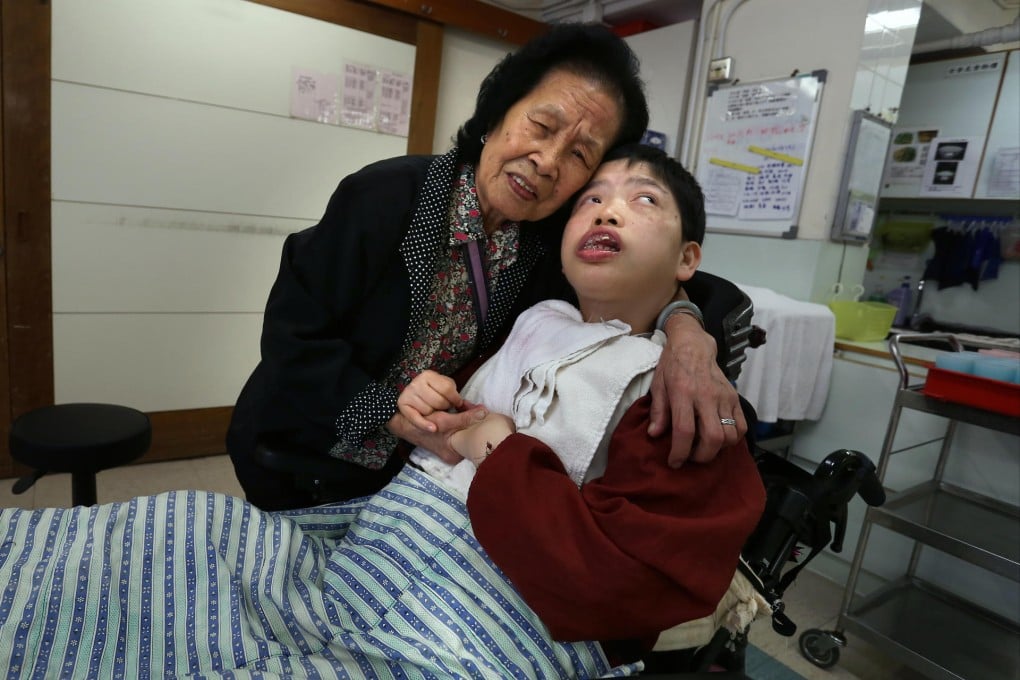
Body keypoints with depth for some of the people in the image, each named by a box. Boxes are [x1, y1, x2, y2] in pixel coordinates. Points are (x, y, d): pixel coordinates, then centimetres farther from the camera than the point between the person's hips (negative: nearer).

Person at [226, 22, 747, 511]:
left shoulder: (545, 240, -14)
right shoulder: (386, 196, -27)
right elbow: (293, 333, -23)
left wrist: (686, 333, -31)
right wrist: (396, 419, -34)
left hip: (409, 465, 3)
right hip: (297, 452, -3)